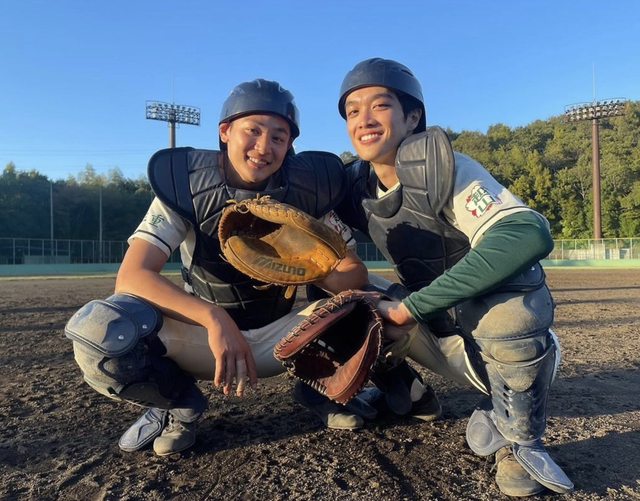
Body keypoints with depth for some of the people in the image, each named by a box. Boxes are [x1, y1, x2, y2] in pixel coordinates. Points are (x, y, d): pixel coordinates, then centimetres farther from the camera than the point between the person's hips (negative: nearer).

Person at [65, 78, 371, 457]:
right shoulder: (185, 185, -14)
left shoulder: (307, 189, -10)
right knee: (98, 329, -28)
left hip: (276, 338, 1)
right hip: (202, 333, 0)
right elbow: (132, 276, -24)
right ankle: (181, 404, 2)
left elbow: (356, 274, -11)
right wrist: (215, 318, -40)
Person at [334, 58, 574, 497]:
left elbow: (529, 234, -37)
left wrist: (411, 306, -35)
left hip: (511, 331, -4)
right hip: (443, 332, 5)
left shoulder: (441, 168, -24)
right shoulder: (354, 187, -5)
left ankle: (519, 439, -6)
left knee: (504, 309, -35)